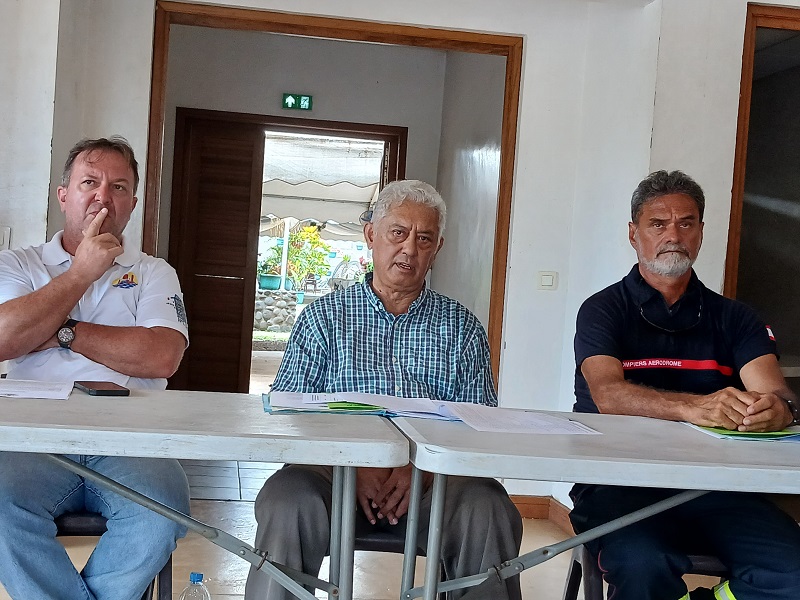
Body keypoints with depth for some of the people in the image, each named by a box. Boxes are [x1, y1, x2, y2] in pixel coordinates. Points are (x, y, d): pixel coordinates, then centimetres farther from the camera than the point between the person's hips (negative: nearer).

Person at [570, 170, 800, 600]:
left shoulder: (733, 318, 16)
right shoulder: (604, 310, 5)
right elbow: (607, 394, -13)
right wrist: (693, 407, -31)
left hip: (712, 482, 3)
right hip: (618, 479, -3)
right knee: (644, 564, -34)